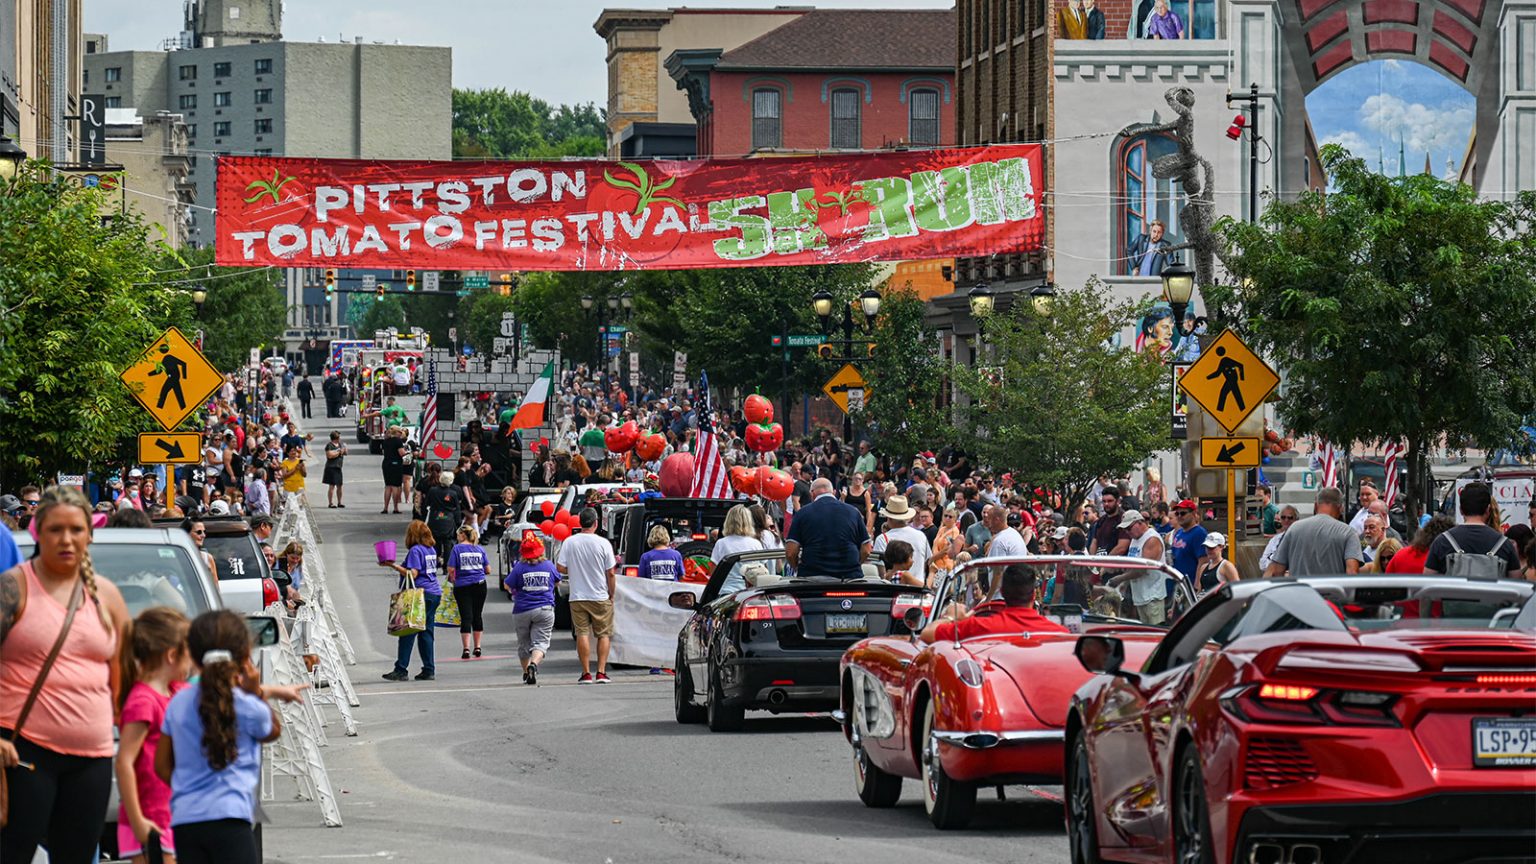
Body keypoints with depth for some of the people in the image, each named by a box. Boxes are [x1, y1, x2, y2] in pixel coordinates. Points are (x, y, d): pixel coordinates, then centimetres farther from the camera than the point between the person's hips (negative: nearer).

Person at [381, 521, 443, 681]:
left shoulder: (415, 550, -10)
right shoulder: (431, 549, 15)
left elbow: (412, 574, -18)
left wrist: (393, 566, -16)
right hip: (435, 593, 8)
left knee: (408, 632, -6)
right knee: (426, 632, 10)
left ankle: (401, 670, -8)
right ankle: (429, 670, 7)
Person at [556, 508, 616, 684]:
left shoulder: (569, 542, -4)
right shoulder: (603, 543, -8)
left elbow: (560, 568, -3)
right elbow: (610, 573, -6)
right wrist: (611, 594, 7)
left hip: (578, 597, 1)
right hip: (601, 597, -1)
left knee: (582, 634, 4)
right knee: (604, 634, 8)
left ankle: (586, 673, 1)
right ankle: (601, 672, 1)